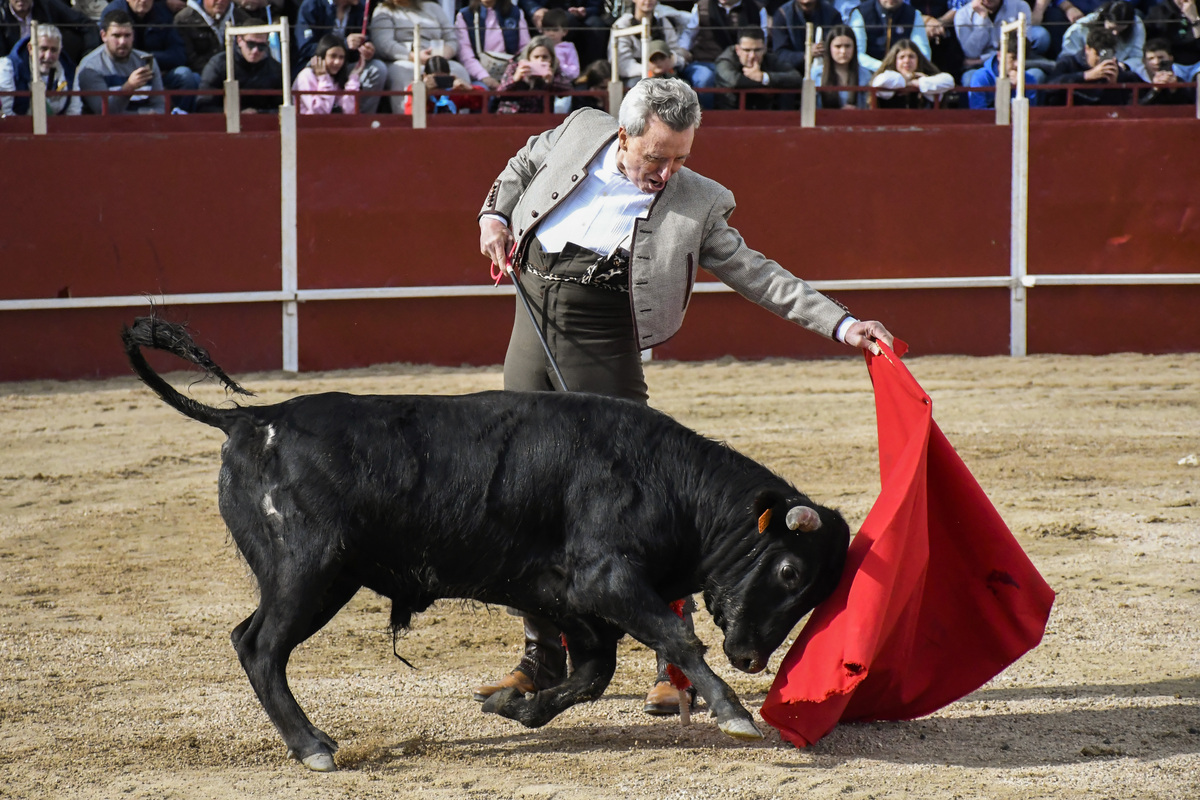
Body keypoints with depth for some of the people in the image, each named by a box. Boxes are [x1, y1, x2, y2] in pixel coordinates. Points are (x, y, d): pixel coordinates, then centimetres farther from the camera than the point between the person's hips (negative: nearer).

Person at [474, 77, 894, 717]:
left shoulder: (695, 204, -4)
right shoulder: (578, 132, 2)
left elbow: (756, 274, 1)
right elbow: (519, 170, 23)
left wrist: (839, 324, -6)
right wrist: (496, 216, 6)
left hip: (603, 352, -3)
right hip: (531, 337, 3)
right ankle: (542, 660, 19)